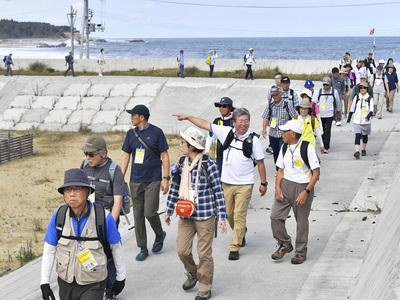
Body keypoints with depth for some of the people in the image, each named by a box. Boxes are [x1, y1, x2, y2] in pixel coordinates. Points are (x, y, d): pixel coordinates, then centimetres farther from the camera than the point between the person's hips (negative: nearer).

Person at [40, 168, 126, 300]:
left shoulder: (104, 217, -17)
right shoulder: (58, 216, -10)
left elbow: (116, 247, -2)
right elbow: (49, 250, -1)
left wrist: (121, 277, 7)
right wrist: (44, 283, -2)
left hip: (93, 285, -3)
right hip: (66, 283, 3)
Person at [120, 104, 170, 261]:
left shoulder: (156, 132, -4)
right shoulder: (131, 134, 8)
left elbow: (165, 156, -2)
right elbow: (125, 157, 12)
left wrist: (166, 179, -7)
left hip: (153, 180, -4)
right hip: (135, 181, 4)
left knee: (149, 213, -12)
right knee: (138, 215, 5)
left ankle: (160, 235, 19)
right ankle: (143, 249, 15)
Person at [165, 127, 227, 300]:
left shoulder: (208, 165, -11)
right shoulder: (181, 164, 4)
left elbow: (218, 191, -7)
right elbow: (174, 188, 15)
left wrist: (222, 217, -8)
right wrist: (169, 211, 18)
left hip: (205, 215, -5)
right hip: (186, 215, 5)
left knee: (204, 253, 2)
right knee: (182, 250, 3)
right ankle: (193, 273, 32)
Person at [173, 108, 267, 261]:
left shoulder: (253, 140, -5)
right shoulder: (226, 132, 2)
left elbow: (260, 163, 1)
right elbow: (206, 124, 8)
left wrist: (263, 183, 2)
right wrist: (187, 117, 6)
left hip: (244, 184, -4)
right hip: (227, 183, 4)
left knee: (239, 215, -8)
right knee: (228, 213, 12)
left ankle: (234, 247, -2)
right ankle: (241, 233, 39)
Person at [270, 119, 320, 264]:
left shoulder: (307, 148, -12)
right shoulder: (284, 148, 6)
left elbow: (316, 173, -11)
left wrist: (305, 192, -18)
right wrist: (277, 187, -3)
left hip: (303, 186, -5)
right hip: (286, 184, 5)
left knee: (302, 220, 5)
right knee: (275, 215, -5)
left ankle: (301, 252, 22)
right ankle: (285, 244, 16)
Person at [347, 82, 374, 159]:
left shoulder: (370, 99, 0)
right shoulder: (357, 97, 3)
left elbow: (371, 109, -10)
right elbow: (352, 109, 10)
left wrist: (368, 116, -28)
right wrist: (349, 118, 12)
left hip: (366, 121, 0)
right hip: (357, 121, 0)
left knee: (365, 136, 15)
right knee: (357, 135, -14)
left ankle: (364, 149, 34)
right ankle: (357, 151, -21)